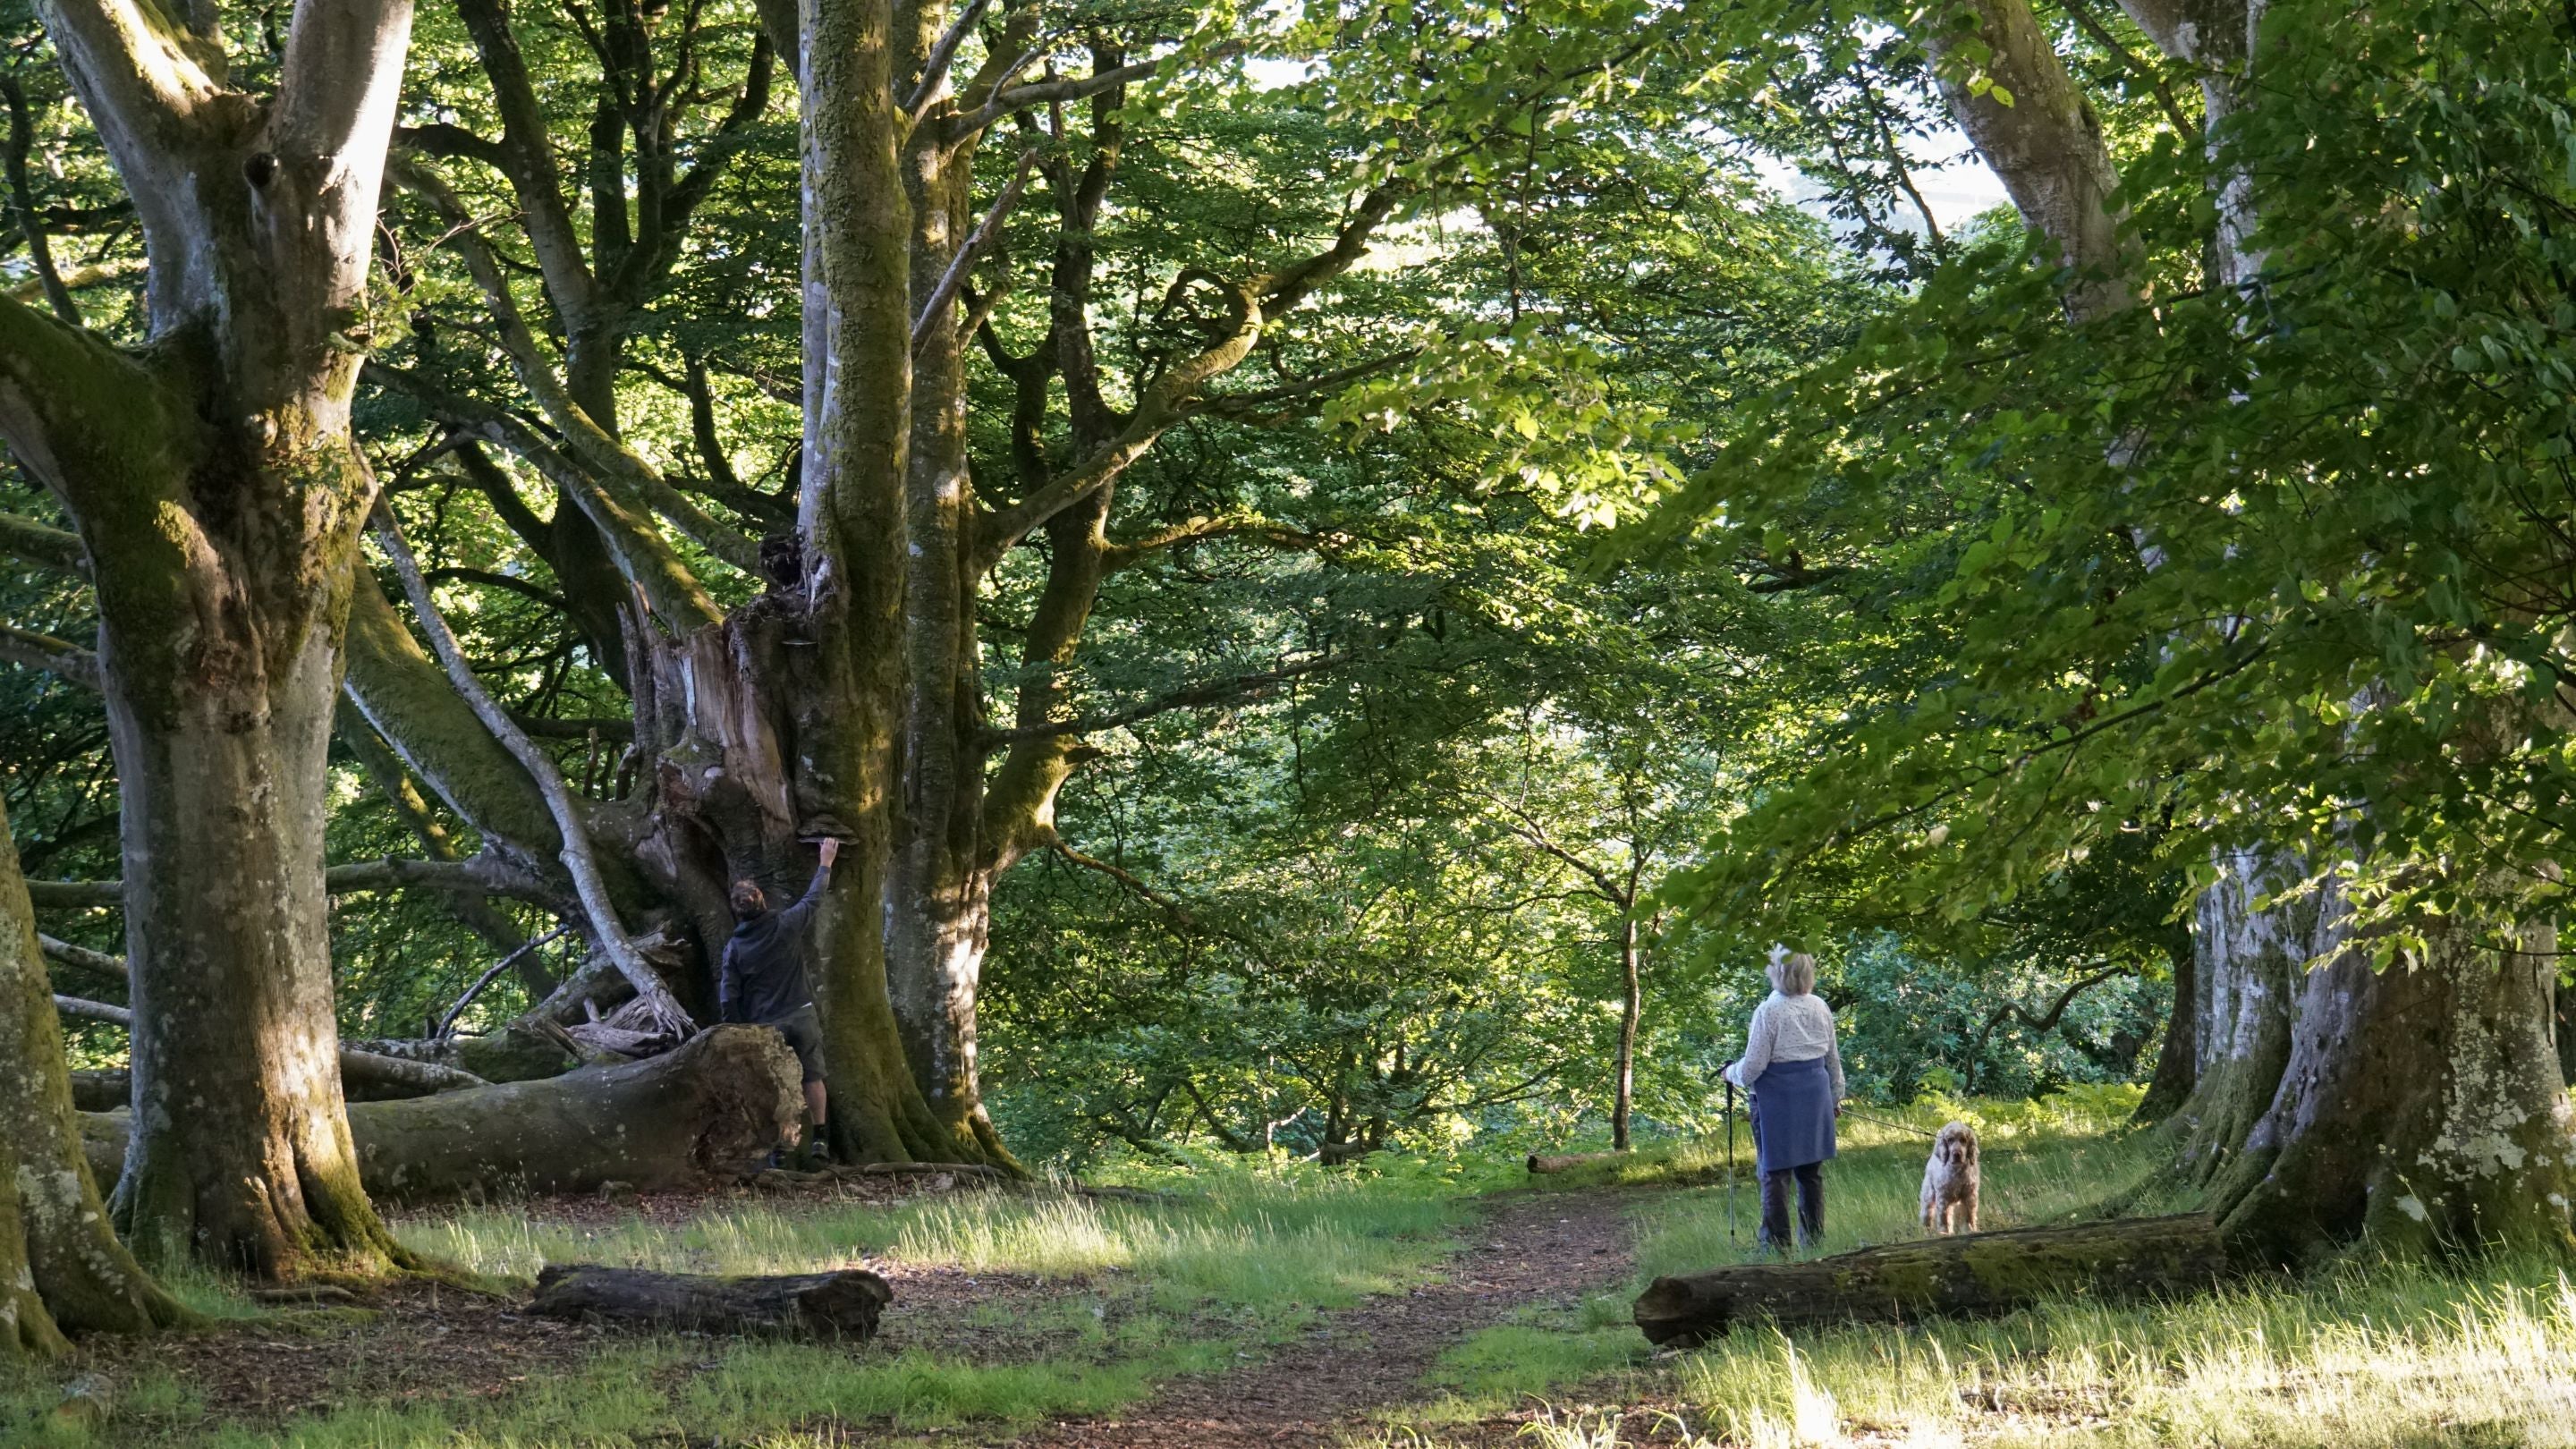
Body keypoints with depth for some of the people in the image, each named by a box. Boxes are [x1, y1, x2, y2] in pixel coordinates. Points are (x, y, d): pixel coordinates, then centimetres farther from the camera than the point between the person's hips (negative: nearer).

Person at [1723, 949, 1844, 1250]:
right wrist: (1836, 1096, 28)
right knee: (1811, 1171, 13)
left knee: (1775, 1172, -1)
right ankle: (1814, 1240, 17)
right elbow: (1833, 1059, 15)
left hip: (1777, 1097, -6)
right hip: (1815, 1093, 6)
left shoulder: (1769, 1011, -13)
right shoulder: (1820, 1008, 5)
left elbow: (1753, 1066, -12)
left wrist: (1731, 1073, 8)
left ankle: (1777, 1244, -2)